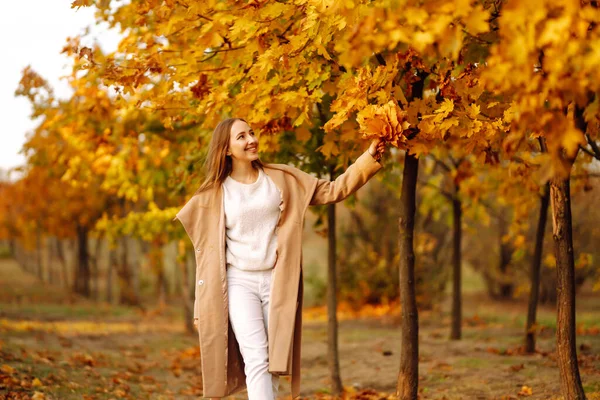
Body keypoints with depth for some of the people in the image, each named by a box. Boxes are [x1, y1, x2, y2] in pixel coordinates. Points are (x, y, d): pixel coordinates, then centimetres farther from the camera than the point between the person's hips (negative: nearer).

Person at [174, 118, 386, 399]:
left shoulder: (281, 178, 7)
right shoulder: (215, 193, 3)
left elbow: (333, 191, 5)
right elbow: (207, 251, 5)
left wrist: (368, 159, -8)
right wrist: (203, 308, 2)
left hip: (276, 281, 2)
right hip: (239, 282, -2)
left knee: (273, 363, 2)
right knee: (256, 358, -17)